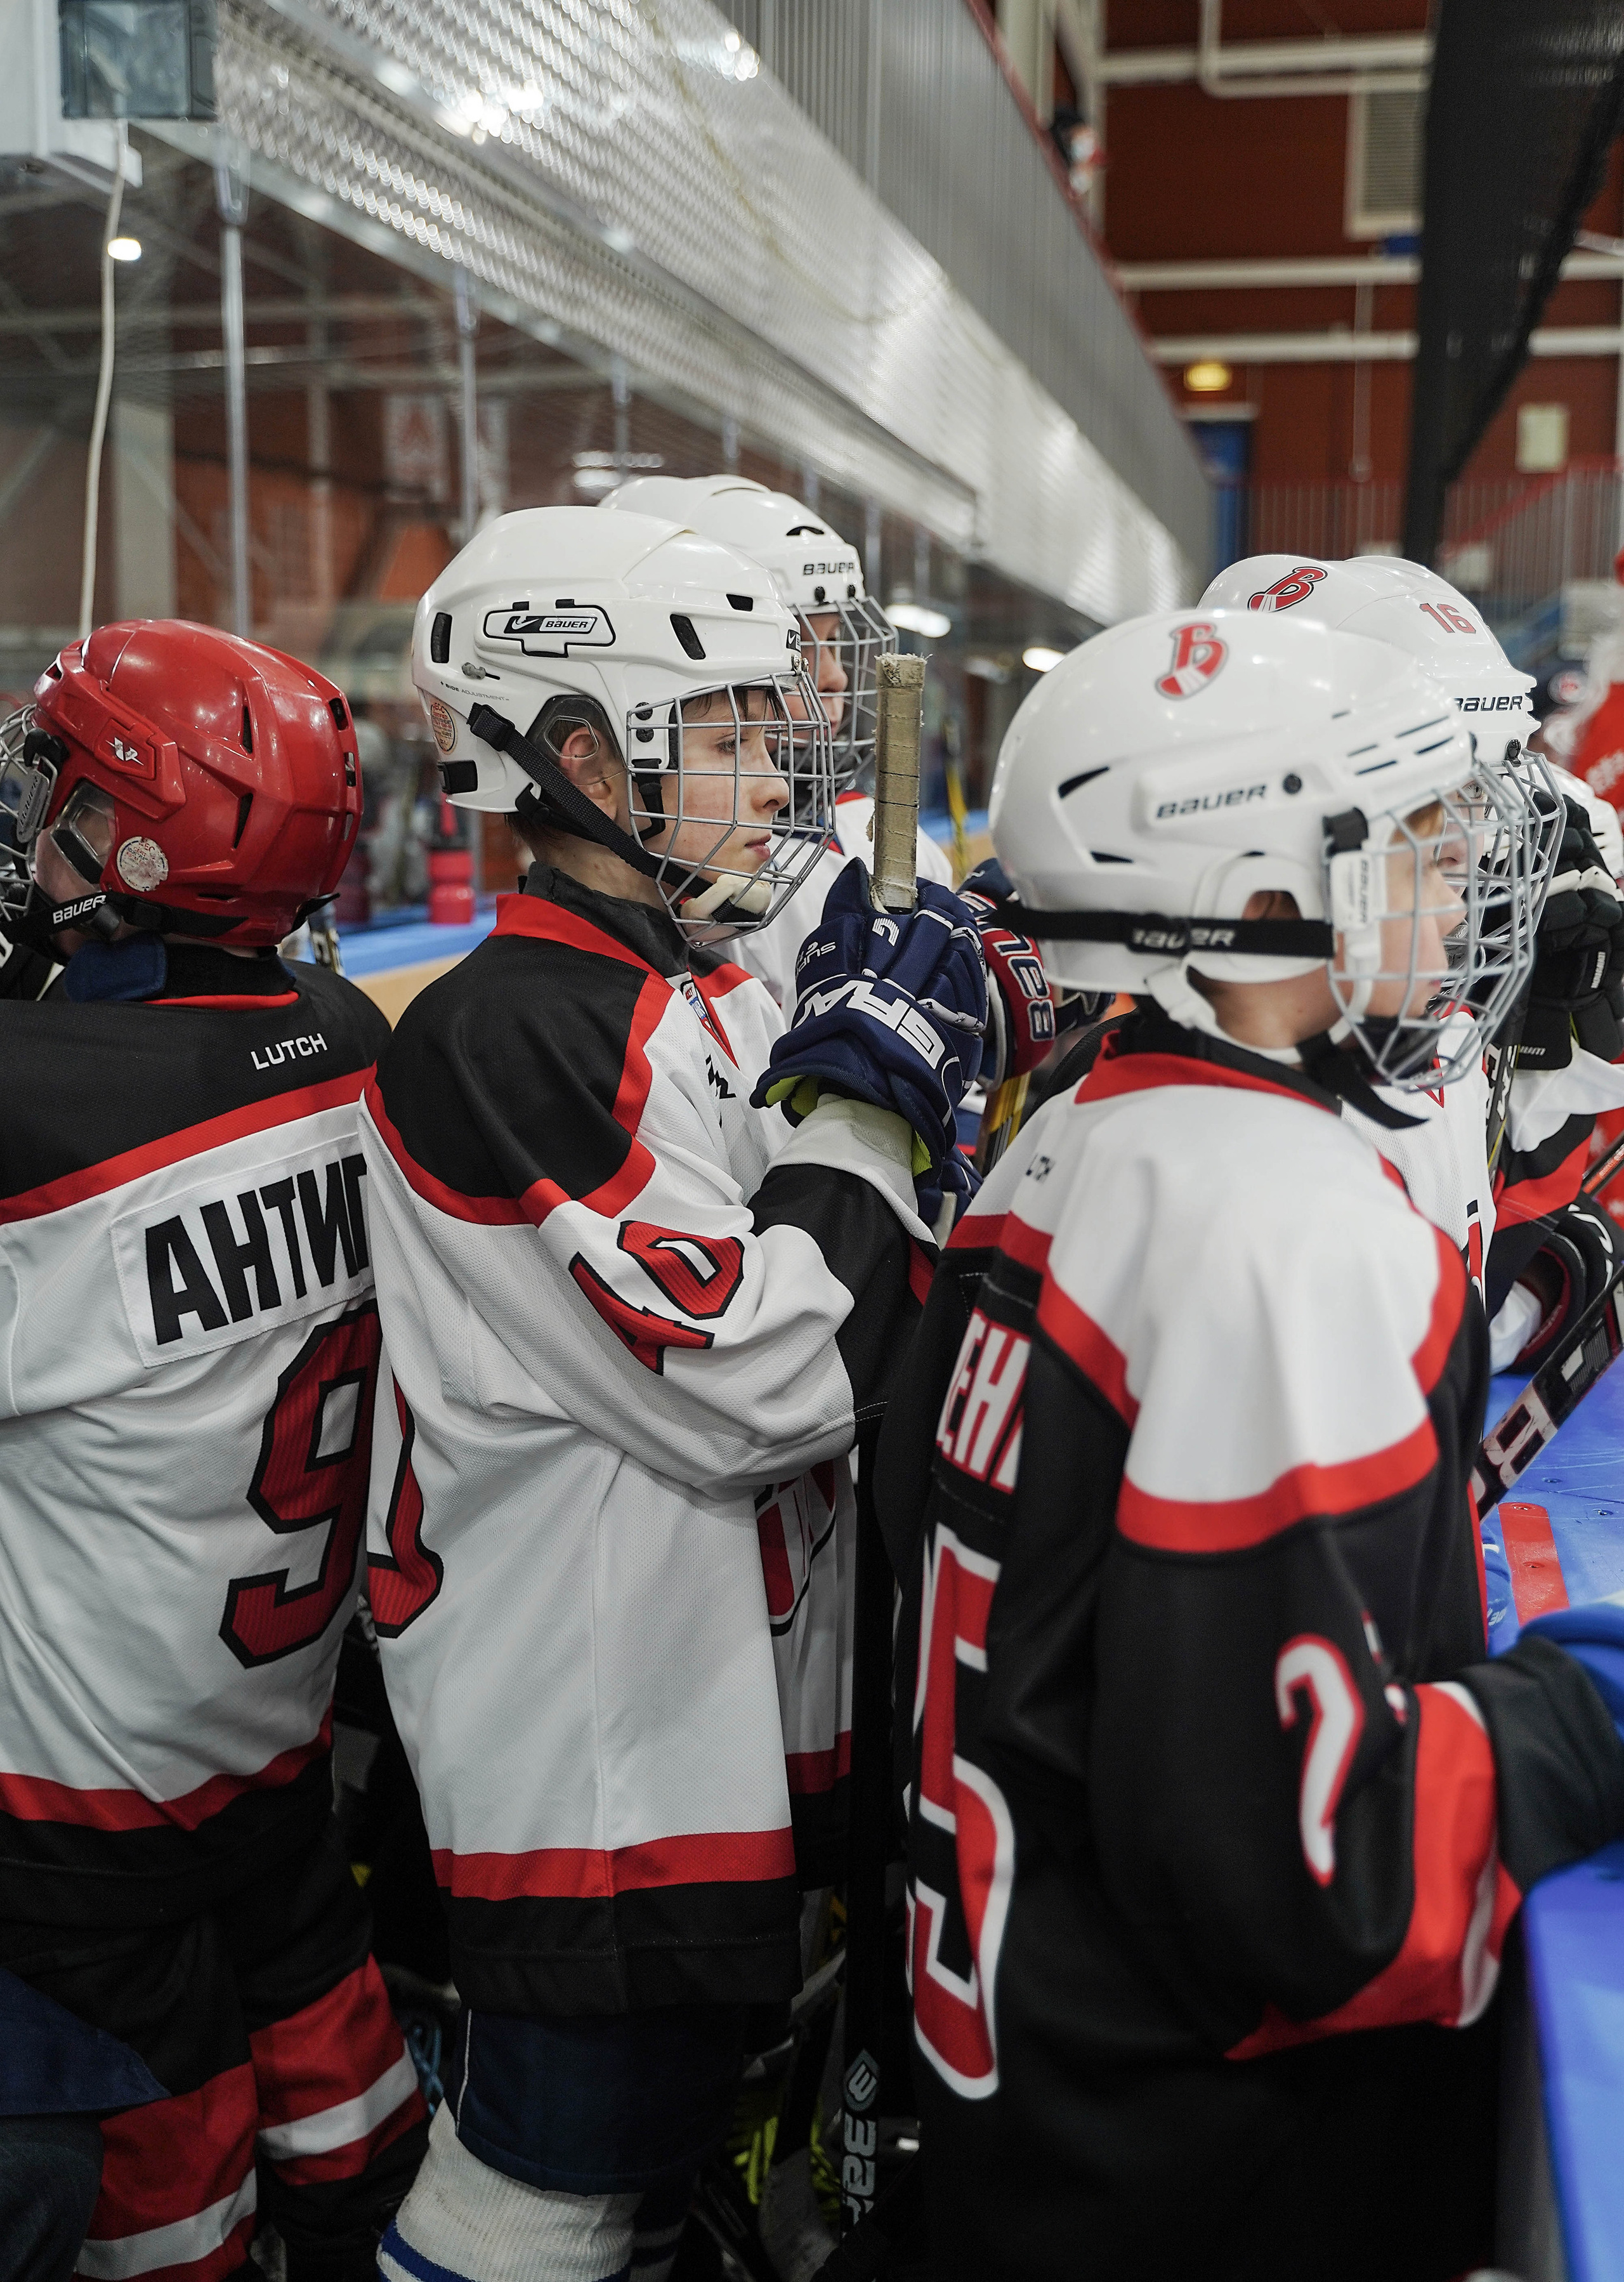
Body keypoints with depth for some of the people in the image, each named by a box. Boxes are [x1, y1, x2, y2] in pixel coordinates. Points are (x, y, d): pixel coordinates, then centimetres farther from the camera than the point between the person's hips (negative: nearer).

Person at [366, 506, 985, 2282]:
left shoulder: (720, 1007, 8)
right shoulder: (502, 1037, -20)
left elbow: (876, 1348, 10)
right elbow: (755, 1399, -24)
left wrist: (898, 1084, -1)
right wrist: (865, 1100, -16)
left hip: (744, 1734, 9)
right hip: (601, 1782, -9)